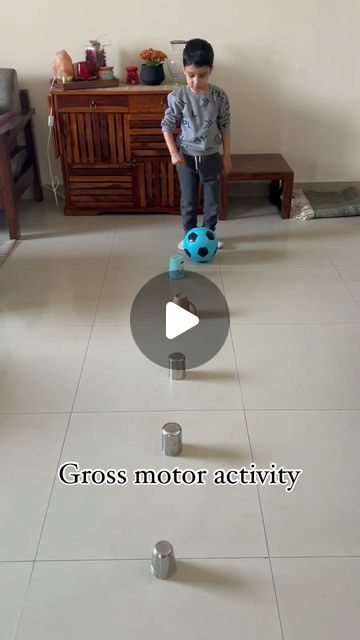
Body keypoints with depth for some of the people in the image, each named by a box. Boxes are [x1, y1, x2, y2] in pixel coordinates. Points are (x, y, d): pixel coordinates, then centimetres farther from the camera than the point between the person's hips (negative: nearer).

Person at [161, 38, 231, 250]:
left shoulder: (219, 96, -8)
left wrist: (227, 155, 2)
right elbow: (167, 126, -4)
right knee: (188, 200, 9)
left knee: (213, 199, 10)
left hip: (211, 157, 1)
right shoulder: (177, 97, -11)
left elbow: (225, 127, 0)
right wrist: (174, 152, -12)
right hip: (186, 157, -1)